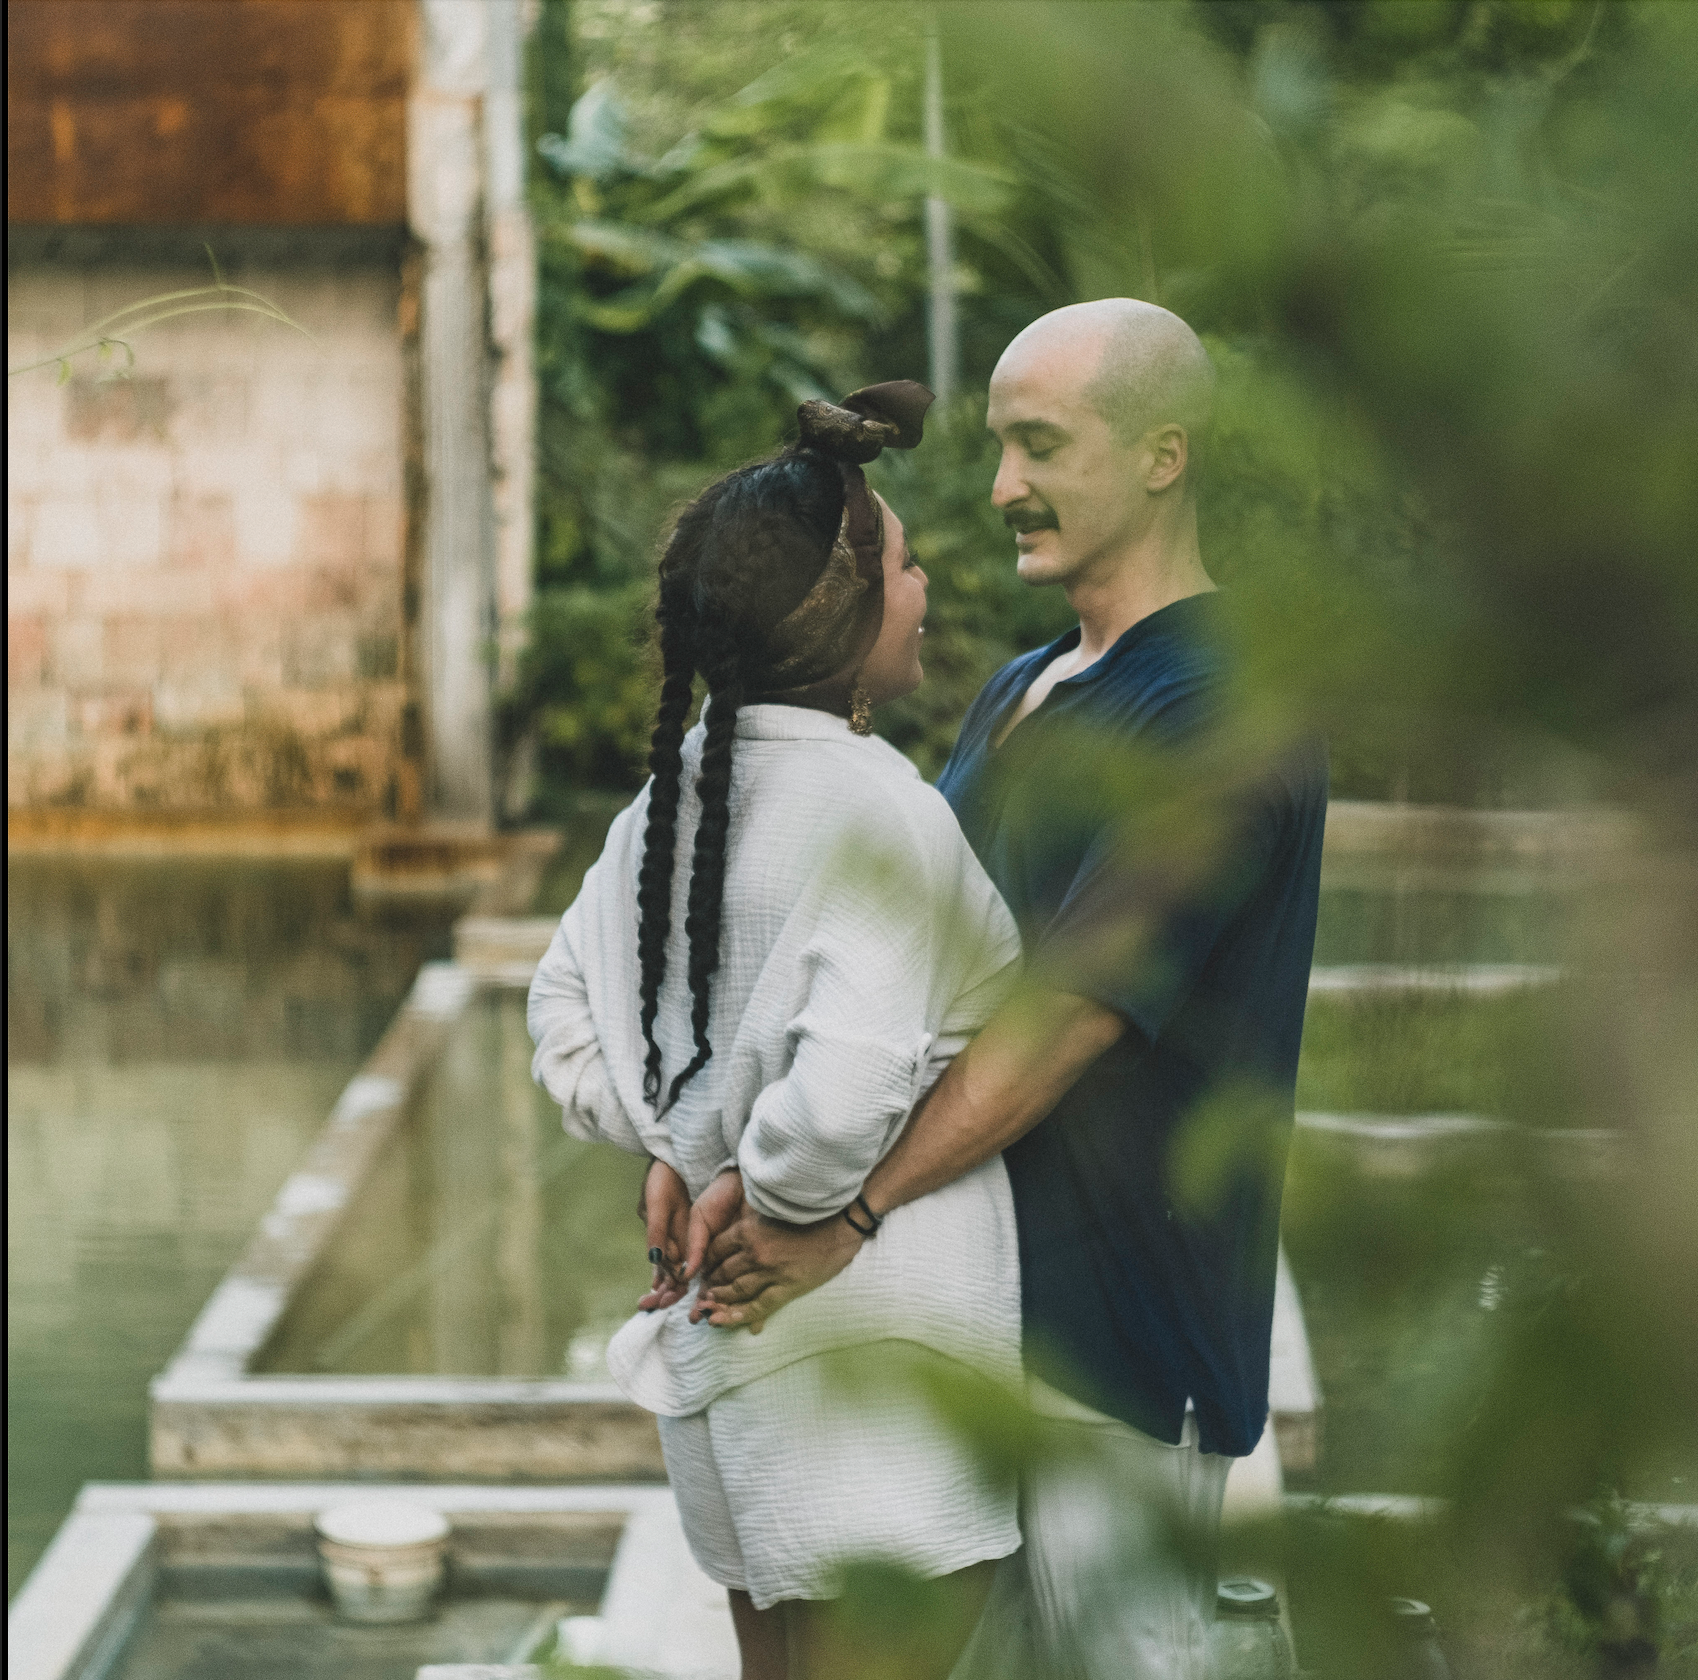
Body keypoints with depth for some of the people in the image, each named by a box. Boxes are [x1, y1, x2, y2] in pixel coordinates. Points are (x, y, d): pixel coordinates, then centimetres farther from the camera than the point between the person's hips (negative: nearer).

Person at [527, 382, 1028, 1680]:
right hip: (869, 1360, -9)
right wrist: (758, 1199, -14)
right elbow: (845, 1095, -31)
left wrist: (670, 1150, 10)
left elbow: (566, 1012, 15)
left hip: (731, 1353, 9)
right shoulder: (878, 812, -21)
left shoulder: (680, 785, 5)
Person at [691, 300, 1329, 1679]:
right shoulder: (1018, 696, 16)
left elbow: (1064, 1016, -22)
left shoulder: (1221, 720, -15)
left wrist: (848, 1208, -24)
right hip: (978, 1289, 9)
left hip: (1119, 1323, -9)